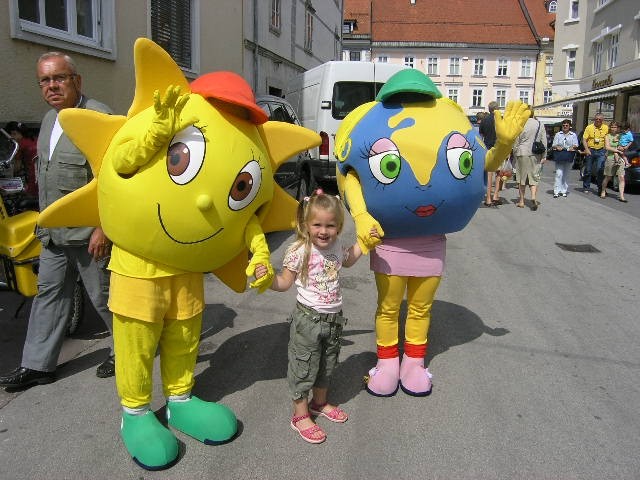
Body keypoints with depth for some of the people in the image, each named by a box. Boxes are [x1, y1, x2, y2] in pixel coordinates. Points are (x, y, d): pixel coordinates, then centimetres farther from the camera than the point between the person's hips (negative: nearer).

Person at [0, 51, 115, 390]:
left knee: (104, 296, 5)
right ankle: (37, 365, 23)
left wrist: (103, 227, -22)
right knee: (49, 294, 13)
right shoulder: (49, 120, 15)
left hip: (90, 232, -8)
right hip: (53, 233, 9)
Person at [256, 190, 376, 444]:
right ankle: (300, 415, 22)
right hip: (308, 318, -6)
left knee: (327, 365, 21)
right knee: (304, 367, 6)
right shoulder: (299, 251, -18)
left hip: (334, 318, 6)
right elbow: (285, 282, -13)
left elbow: (347, 260, 23)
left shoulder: (337, 247, -1)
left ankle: (319, 402, 44)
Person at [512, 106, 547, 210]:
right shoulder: (540, 125, 3)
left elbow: (516, 142, -2)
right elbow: (544, 141, 6)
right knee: (534, 176, 6)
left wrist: (515, 153, 10)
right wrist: (544, 156, 12)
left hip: (522, 154, -2)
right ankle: (533, 197, -14)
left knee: (522, 177, 7)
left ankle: (521, 201, 13)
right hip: (536, 155, 2)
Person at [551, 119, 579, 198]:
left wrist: (572, 148, -16)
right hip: (559, 157, -1)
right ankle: (557, 191, -13)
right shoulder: (558, 134, 13)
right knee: (559, 174, -11)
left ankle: (564, 191, 11)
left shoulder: (573, 135, 13)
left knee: (566, 174, 5)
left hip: (569, 157, 1)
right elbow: (553, 145, 9)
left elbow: (576, 145, 7)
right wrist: (557, 147, -14)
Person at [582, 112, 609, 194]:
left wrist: (607, 150, -2)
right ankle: (586, 187, 17)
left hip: (601, 151, 0)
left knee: (600, 170, -8)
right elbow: (584, 139, -2)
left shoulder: (606, 128, 5)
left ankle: (600, 188, -1)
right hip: (590, 150, 0)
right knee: (588, 170, 6)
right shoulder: (589, 127, 1)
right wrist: (586, 149, -14)